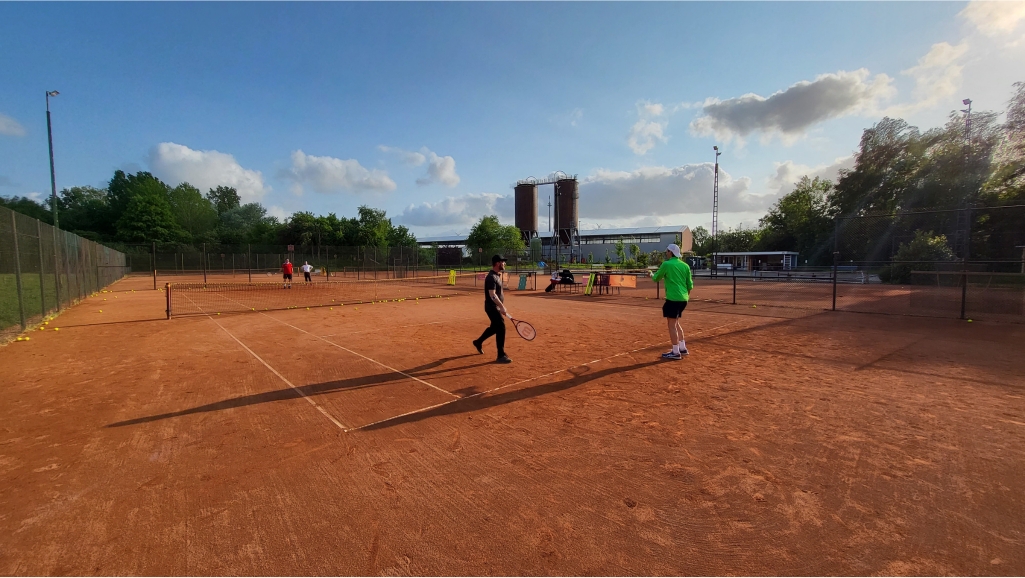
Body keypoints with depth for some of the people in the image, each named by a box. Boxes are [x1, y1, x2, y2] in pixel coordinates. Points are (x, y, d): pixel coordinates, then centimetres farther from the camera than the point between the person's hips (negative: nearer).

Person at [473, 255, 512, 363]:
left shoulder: (497, 275, 11)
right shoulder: (491, 277, -20)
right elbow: (492, 295, -27)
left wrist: (502, 307, 20)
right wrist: (502, 307, -31)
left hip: (496, 307, 10)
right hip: (492, 307, -10)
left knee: (494, 327, 23)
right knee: (501, 328, -10)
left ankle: (478, 342, 43)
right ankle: (501, 356, -4)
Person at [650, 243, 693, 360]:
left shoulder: (666, 264, -7)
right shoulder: (685, 265, 10)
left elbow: (656, 278, 5)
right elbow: (690, 284, 11)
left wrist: (652, 274, 26)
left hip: (673, 298, -7)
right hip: (683, 299, 7)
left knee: (671, 325, 0)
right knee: (676, 323, 21)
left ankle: (676, 352, 3)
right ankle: (682, 348, 25)